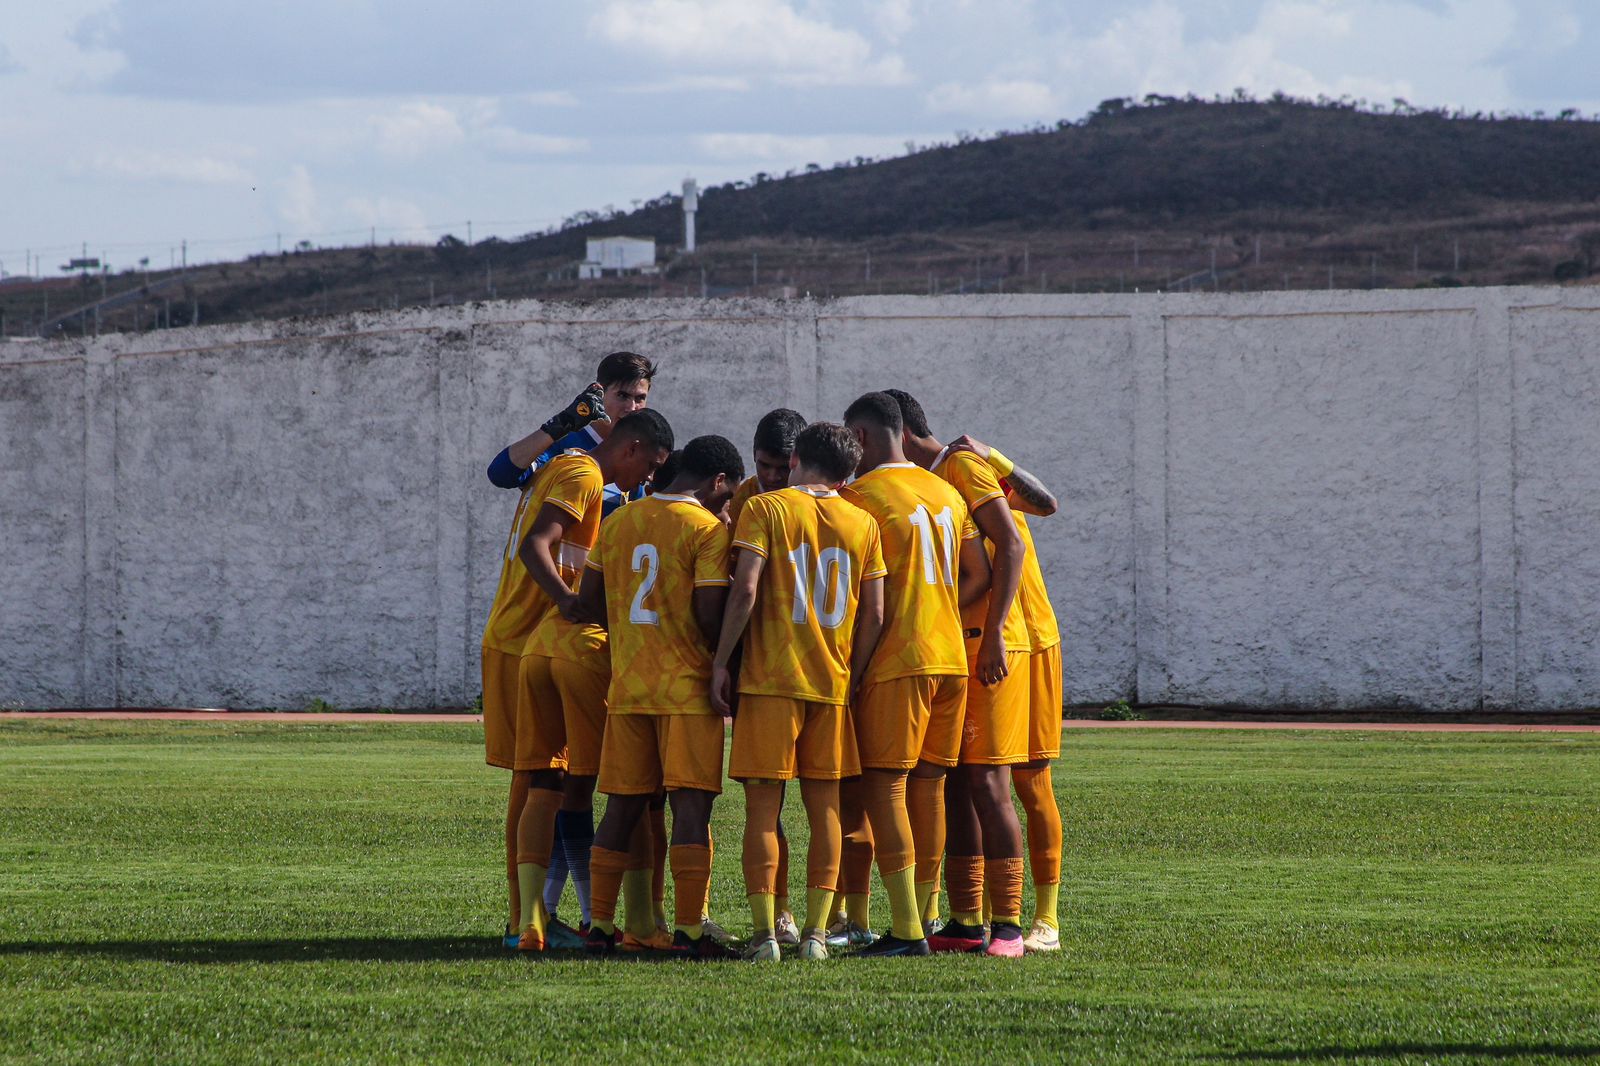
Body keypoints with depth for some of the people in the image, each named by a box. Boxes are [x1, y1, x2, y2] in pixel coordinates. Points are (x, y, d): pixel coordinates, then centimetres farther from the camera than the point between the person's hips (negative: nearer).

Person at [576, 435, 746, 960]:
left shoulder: (618, 522, 10)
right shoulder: (707, 528, -8)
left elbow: (589, 600, 13)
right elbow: (710, 613, -15)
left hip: (626, 682, 6)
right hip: (688, 684, -6)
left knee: (623, 805, 10)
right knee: (692, 803, -5)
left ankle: (601, 925, 11)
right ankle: (689, 927, -10)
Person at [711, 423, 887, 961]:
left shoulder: (765, 508, -2)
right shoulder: (862, 523, 8)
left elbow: (745, 590, -12)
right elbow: (874, 615, 6)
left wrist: (721, 662, -6)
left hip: (770, 679, -3)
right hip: (832, 681, 3)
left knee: (762, 805, 0)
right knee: (825, 806, 8)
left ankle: (764, 932, -5)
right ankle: (816, 932, 3)